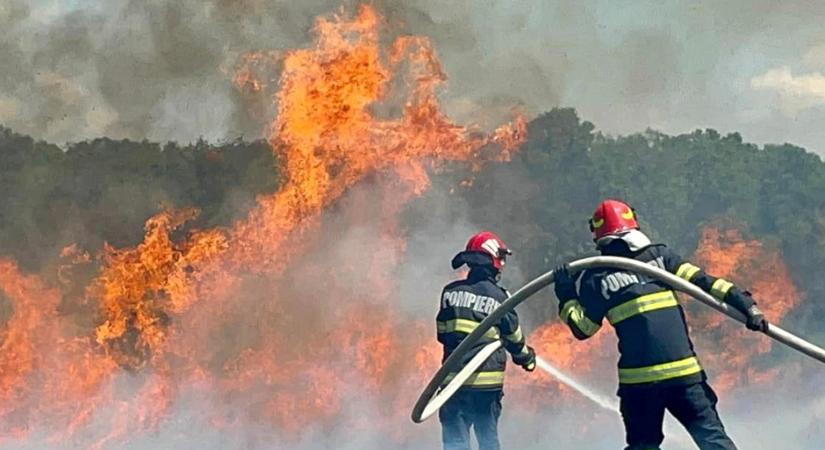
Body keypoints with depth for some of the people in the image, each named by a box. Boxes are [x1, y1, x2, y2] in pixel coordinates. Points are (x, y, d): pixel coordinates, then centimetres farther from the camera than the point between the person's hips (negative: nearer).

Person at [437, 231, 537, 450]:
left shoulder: (450, 292, 3)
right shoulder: (498, 296, -5)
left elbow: (442, 334, 11)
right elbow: (513, 337, 5)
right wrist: (527, 357, 25)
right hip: (487, 382, -2)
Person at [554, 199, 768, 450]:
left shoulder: (596, 277, 6)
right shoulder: (659, 255, 8)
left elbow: (582, 328, 14)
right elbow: (702, 282, 1)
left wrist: (566, 298, 27)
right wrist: (745, 305, 0)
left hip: (637, 379, 0)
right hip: (684, 371, 0)